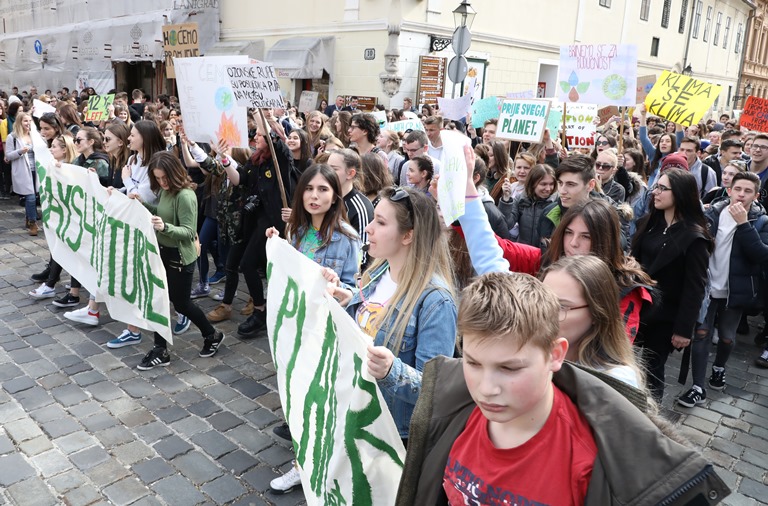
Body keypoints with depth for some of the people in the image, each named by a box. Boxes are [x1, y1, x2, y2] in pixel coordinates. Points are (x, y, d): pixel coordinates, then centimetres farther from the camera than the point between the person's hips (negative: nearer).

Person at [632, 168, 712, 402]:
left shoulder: (694, 237, -14)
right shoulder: (648, 222, 5)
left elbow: (694, 288, -15)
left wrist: (684, 328, -16)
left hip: (664, 316, -5)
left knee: (652, 371, 8)